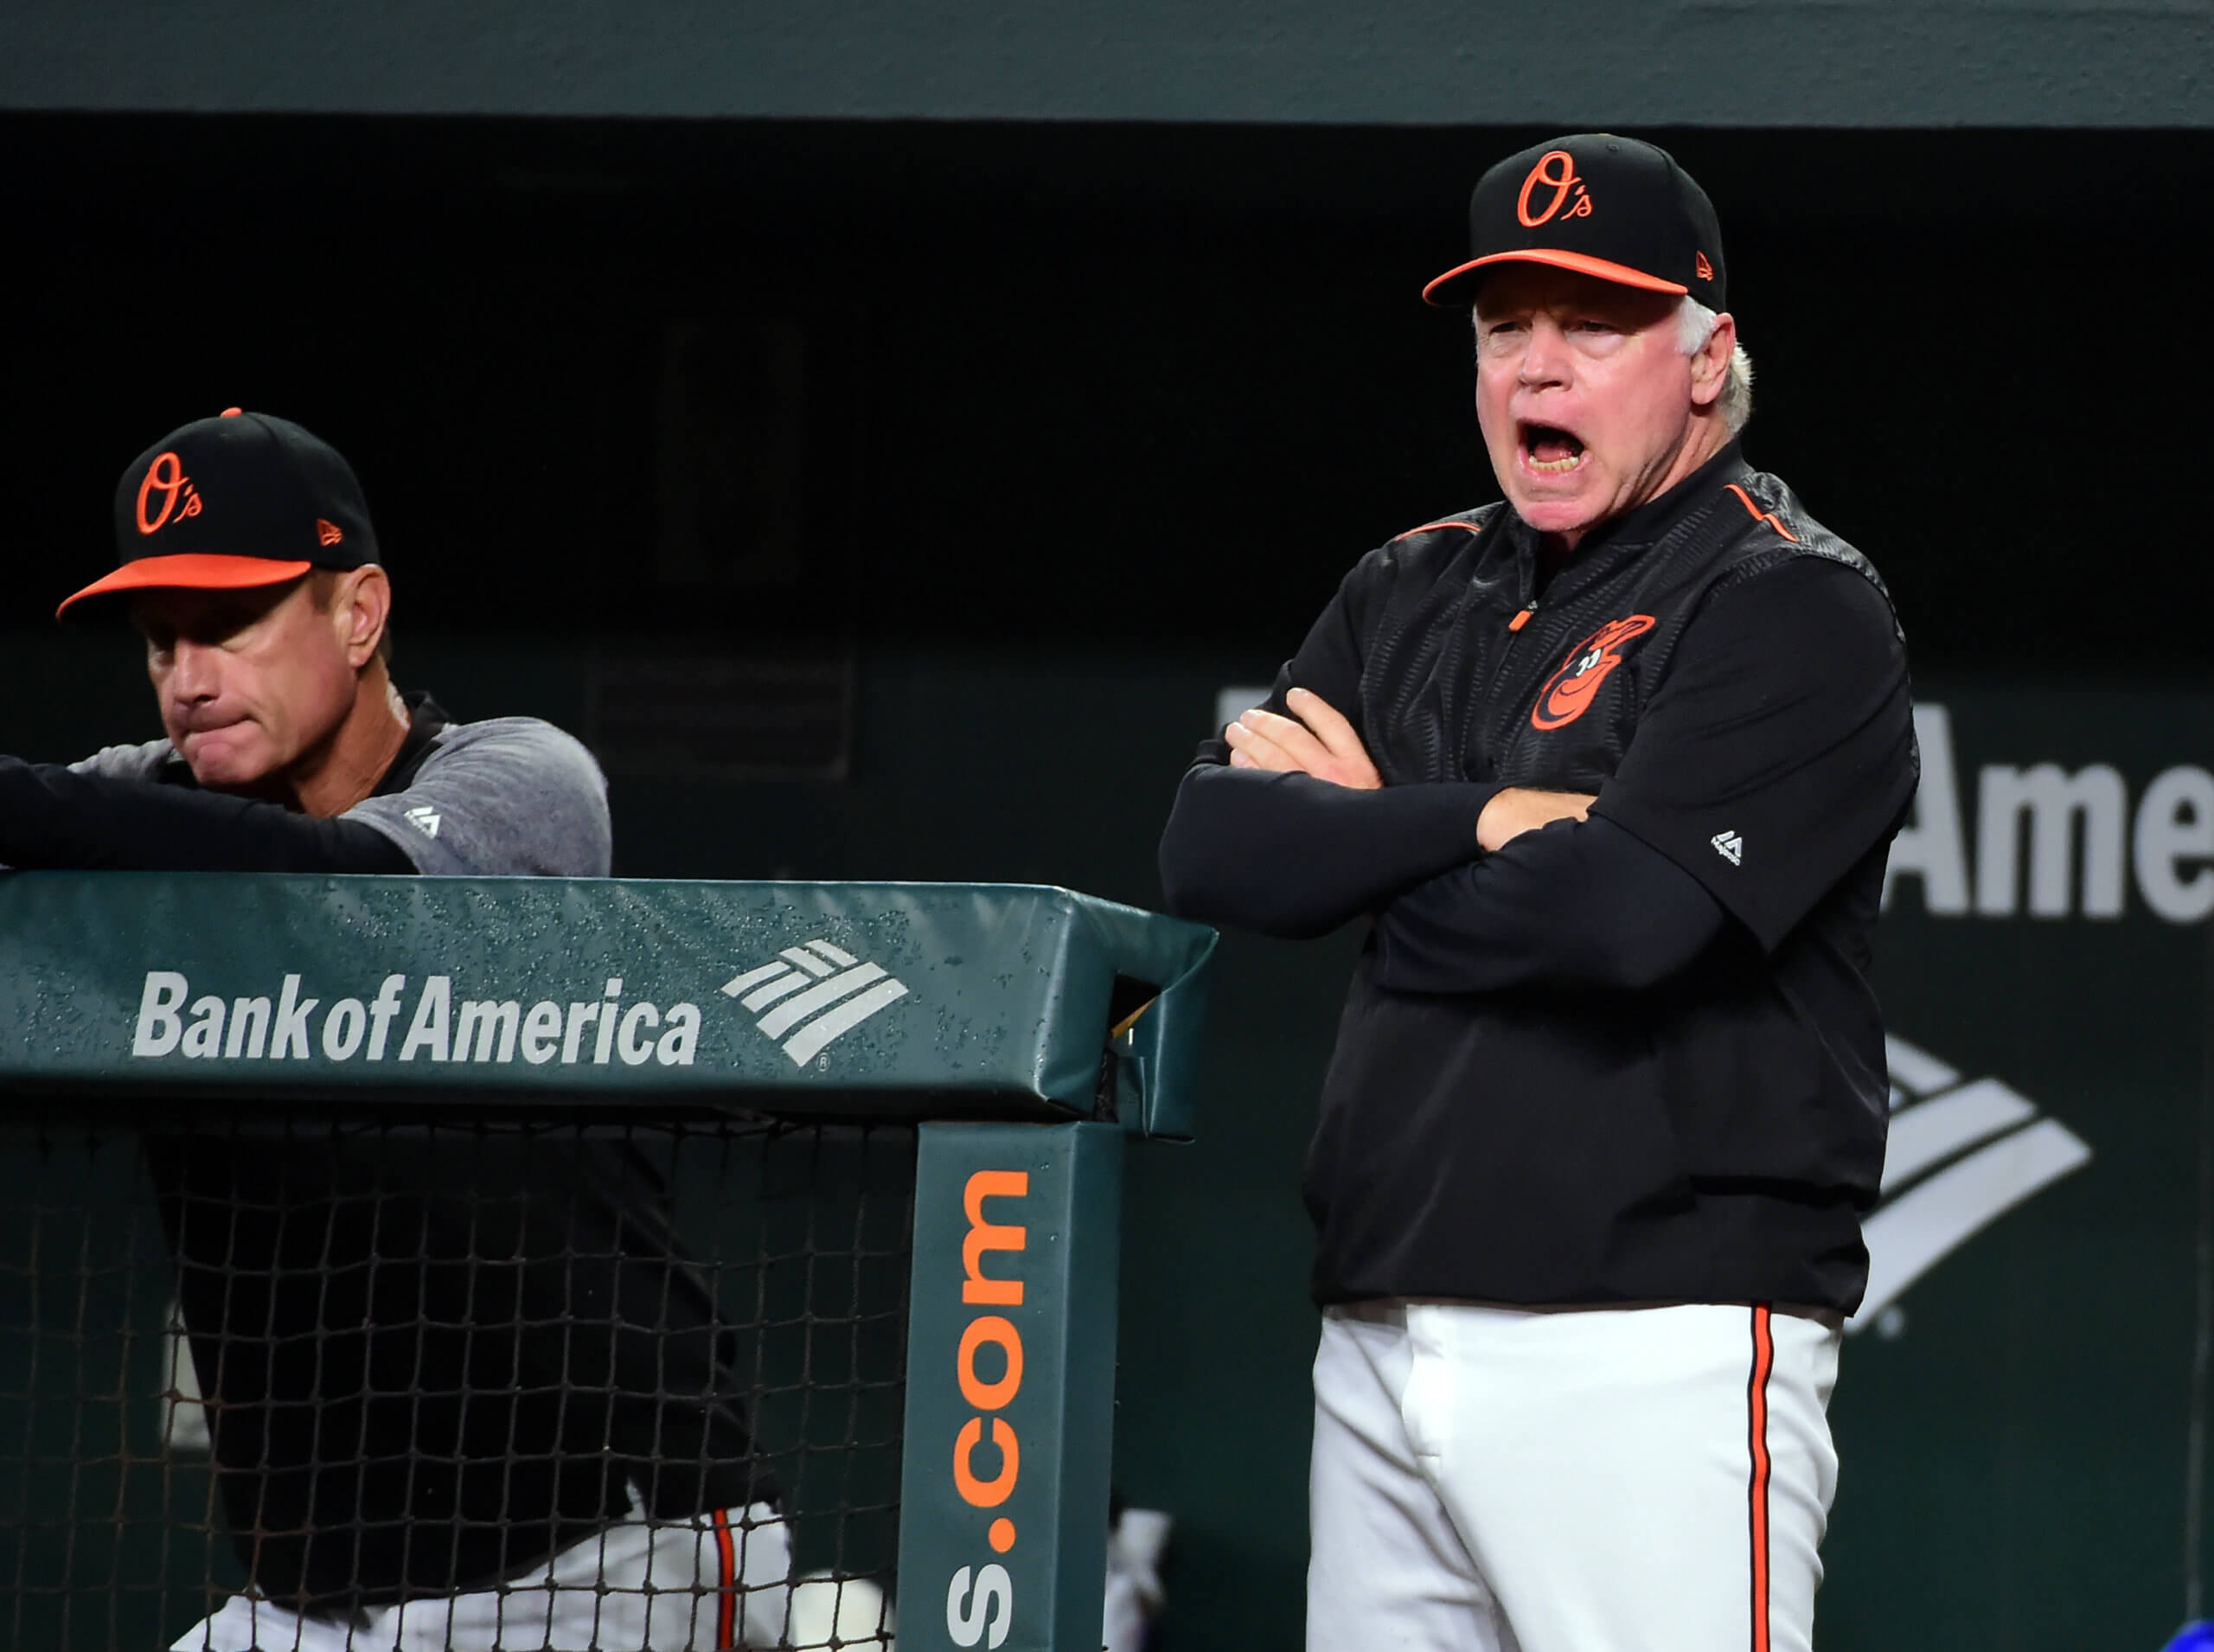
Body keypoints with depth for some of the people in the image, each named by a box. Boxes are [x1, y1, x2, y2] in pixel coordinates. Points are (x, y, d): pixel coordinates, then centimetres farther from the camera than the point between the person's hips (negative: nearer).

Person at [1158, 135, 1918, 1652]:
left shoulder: (1797, 612, -4)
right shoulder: (1417, 594, 19)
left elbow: (1625, 911, -18)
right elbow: (1213, 847, 5)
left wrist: (1369, 851, -1)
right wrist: (1491, 821, -8)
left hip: (1655, 1349, -7)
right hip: (1380, 1342, 7)